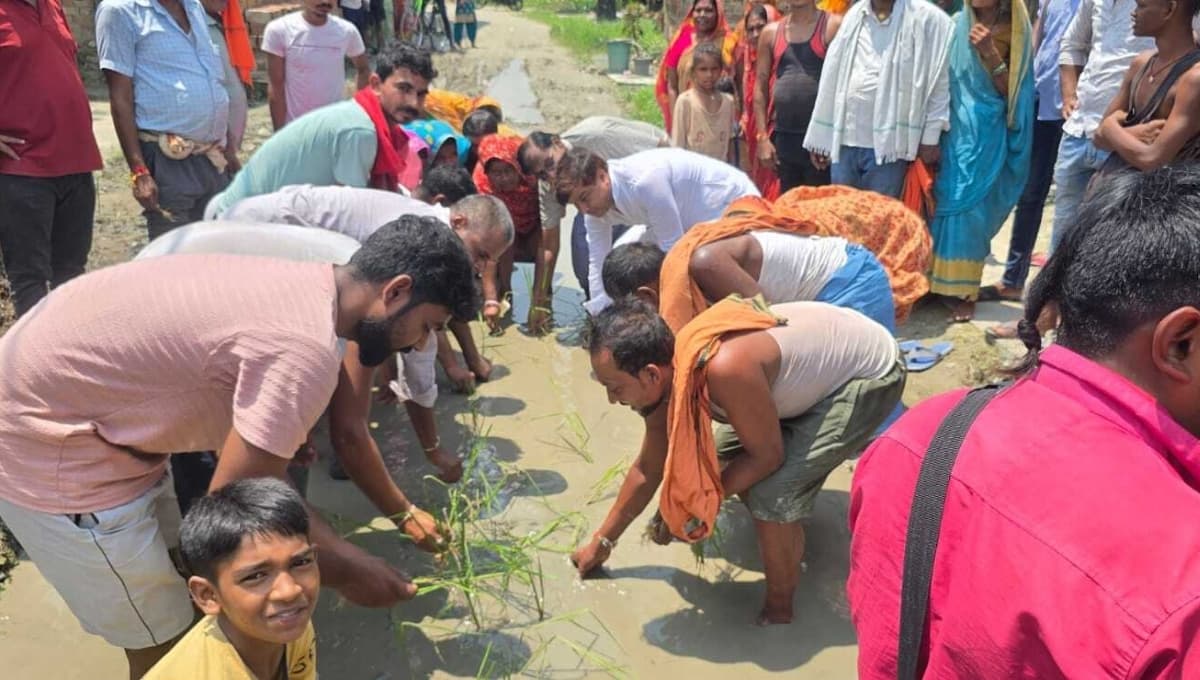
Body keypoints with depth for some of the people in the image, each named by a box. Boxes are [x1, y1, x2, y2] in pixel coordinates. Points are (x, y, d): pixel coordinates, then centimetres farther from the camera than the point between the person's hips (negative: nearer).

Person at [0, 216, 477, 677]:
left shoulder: (300, 286, 2)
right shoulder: (306, 349, -28)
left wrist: (344, 554, 10)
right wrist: (344, 572, -7)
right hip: (47, 445, -9)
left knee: (178, 584, 21)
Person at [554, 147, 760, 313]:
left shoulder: (644, 181, -37)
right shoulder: (596, 206, -11)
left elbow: (673, 249, -30)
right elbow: (598, 263, -5)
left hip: (733, 203, -8)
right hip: (690, 218, 8)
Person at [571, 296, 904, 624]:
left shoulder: (725, 368, -39)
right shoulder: (667, 371, -10)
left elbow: (767, 456, -23)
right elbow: (648, 469, 5)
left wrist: (701, 501, -14)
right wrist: (602, 541, 13)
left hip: (869, 374, -8)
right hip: (819, 363, 8)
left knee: (772, 493, -17)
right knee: (724, 454, 11)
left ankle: (779, 609, 7)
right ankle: (787, 537, 35)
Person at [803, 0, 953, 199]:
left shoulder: (925, 18, -3)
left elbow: (939, 83, -4)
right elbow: (833, 78, 11)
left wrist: (930, 138, -6)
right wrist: (821, 138, 10)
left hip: (887, 144, -4)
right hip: (843, 142, 4)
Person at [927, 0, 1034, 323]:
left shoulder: (1013, 32, 1)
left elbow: (1009, 91, -3)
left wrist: (989, 53, -16)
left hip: (986, 133, -2)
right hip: (954, 129, 2)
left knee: (970, 206, -3)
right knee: (947, 202, 1)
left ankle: (962, 291, 4)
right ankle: (943, 282, 10)